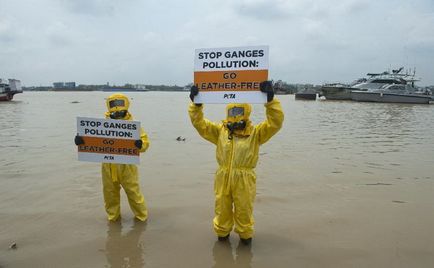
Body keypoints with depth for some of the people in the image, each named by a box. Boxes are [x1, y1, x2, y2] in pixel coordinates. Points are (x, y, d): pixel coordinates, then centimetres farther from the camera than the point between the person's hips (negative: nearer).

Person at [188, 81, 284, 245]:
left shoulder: (256, 132, -1)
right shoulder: (220, 130, 5)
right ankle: (222, 233, 39)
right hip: (223, 177, 2)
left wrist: (270, 100, -24)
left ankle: (245, 235, 37)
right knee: (222, 209, 15)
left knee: (244, 210, 13)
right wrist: (196, 104, -12)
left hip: (244, 179, -2)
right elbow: (199, 123, 2)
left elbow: (275, 122, -14)